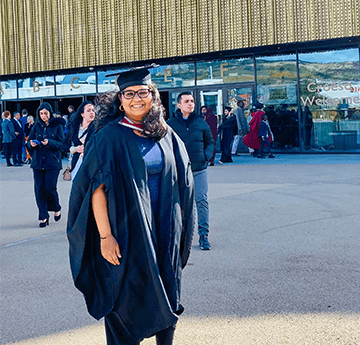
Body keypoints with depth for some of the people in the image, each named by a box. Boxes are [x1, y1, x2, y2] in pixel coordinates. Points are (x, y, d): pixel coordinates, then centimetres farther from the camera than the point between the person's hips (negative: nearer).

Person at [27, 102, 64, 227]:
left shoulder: (57, 126, 1)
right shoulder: (37, 126, 10)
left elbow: (61, 143, -4)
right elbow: (29, 141, 11)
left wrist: (49, 142, -21)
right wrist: (31, 144, -12)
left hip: (52, 162, -3)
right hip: (38, 162, 3)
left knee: (50, 188, -8)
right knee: (39, 189, -1)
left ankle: (56, 209, 21)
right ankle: (43, 217, 8)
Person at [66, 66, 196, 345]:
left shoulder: (167, 135, 5)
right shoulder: (110, 136, -9)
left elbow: (182, 184, 11)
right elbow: (97, 188, -13)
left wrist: (179, 229, 6)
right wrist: (105, 236, -20)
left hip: (163, 232, 5)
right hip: (126, 232, -4)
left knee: (167, 298, 13)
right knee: (127, 304, 4)